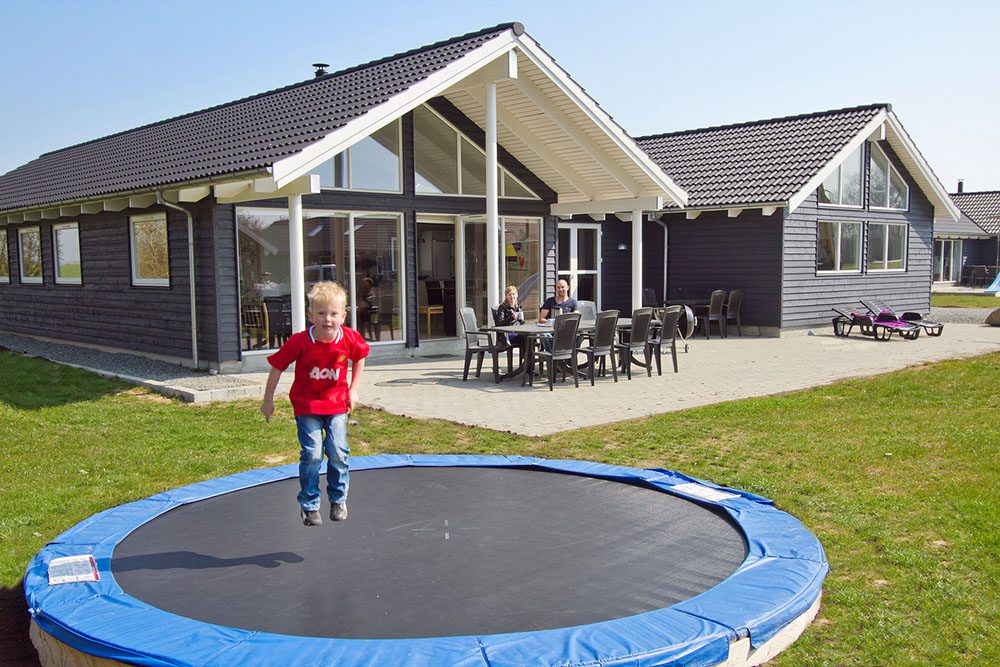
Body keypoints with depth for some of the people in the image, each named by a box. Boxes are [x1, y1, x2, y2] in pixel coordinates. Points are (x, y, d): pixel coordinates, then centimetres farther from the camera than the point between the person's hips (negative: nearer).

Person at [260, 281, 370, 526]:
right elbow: (277, 367, -9)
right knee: (312, 455, -8)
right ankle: (309, 505, 10)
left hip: (336, 403, 2)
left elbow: (360, 358, 8)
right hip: (306, 405, -2)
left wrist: (353, 389, 4)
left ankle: (338, 499, 20)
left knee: (338, 453, -2)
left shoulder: (350, 339, -15)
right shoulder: (300, 342, -22)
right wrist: (268, 401, -2)